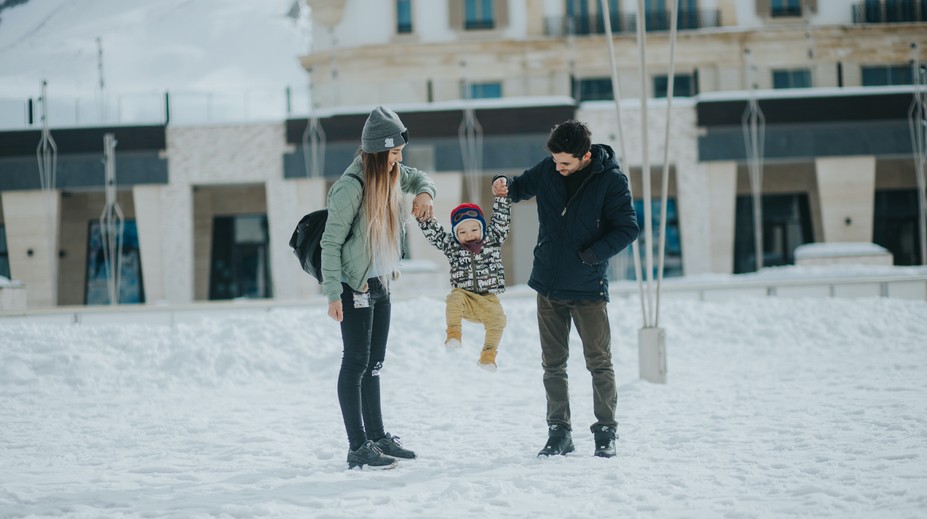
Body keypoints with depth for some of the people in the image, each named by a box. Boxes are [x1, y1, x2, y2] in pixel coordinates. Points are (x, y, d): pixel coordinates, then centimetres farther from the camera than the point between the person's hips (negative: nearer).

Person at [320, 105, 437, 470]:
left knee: (374, 363, 14)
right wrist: (333, 294, -21)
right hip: (354, 287, -8)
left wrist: (424, 192, 0)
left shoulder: (391, 174, 1)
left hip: (380, 284, 8)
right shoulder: (350, 186, -21)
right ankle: (358, 448, -4)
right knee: (356, 362, -6)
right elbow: (331, 242, -19)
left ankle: (377, 437, 23)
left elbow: (417, 177, 24)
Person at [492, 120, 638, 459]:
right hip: (548, 285, 4)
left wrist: (592, 254, -20)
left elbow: (628, 228, -11)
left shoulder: (611, 179, -12)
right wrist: (504, 186, -8)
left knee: (599, 363, 3)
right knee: (553, 364, 9)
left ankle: (606, 432, 14)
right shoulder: (548, 169, -1)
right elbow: (523, 187, 15)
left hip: (588, 289, -4)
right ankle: (559, 433, 18)